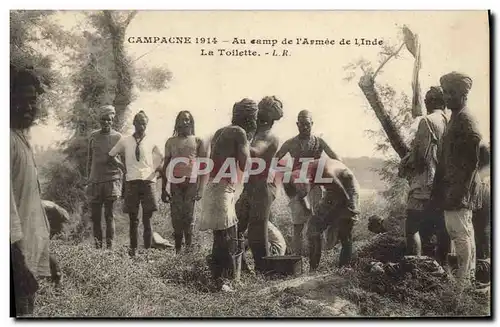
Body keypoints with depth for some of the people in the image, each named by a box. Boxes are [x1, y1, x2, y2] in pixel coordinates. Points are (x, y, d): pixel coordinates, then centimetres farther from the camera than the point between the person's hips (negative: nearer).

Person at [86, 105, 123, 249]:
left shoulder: (117, 137, 3)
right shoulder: (93, 136, 10)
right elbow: (89, 158, 16)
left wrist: (121, 181, 0)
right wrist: (88, 178, 12)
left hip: (112, 179, -3)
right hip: (95, 181, 3)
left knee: (109, 216, -1)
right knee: (95, 216, 5)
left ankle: (110, 246, 4)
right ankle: (98, 245, 14)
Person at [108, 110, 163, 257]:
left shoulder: (151, 141, 4)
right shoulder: (125, 141, 5)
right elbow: (111, 155, 17)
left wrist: (156, 169, 4)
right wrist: (123, 167, 8)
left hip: (148, 180, -1)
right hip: (131, 181, 1)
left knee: (147, 217, -2)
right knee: (133, 218, 5)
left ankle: (147, 249, 4)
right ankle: (133, 248, 13)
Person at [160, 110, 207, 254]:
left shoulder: (198, 141, 9)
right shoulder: (171, 142, 14)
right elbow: (165, 165, 14)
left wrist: (201, 188, -6)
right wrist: (163, 189, 7)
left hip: (192, 182, -2)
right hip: (175, 183, 2)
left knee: (188, 215, -4)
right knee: (176, 216, -1)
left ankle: (189, 246, 2)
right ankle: (177, 248, 4)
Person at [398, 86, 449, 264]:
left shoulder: (428, 121, -10)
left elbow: (420, 155, -14)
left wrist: (404, 167, 4)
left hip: (426, 185, -7)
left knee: (412, 226, -5)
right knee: (441, 228, 12)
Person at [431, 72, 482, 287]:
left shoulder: (465, 121, -14)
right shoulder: (457, 118, 15)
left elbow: (472, 160, -20)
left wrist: (461, 191, -22)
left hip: (459, 189, -10)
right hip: (455, 188, 10)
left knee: (460, 233, -5)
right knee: (465, 232, 15)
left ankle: (463, 280, 3)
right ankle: (469, 276, 25)